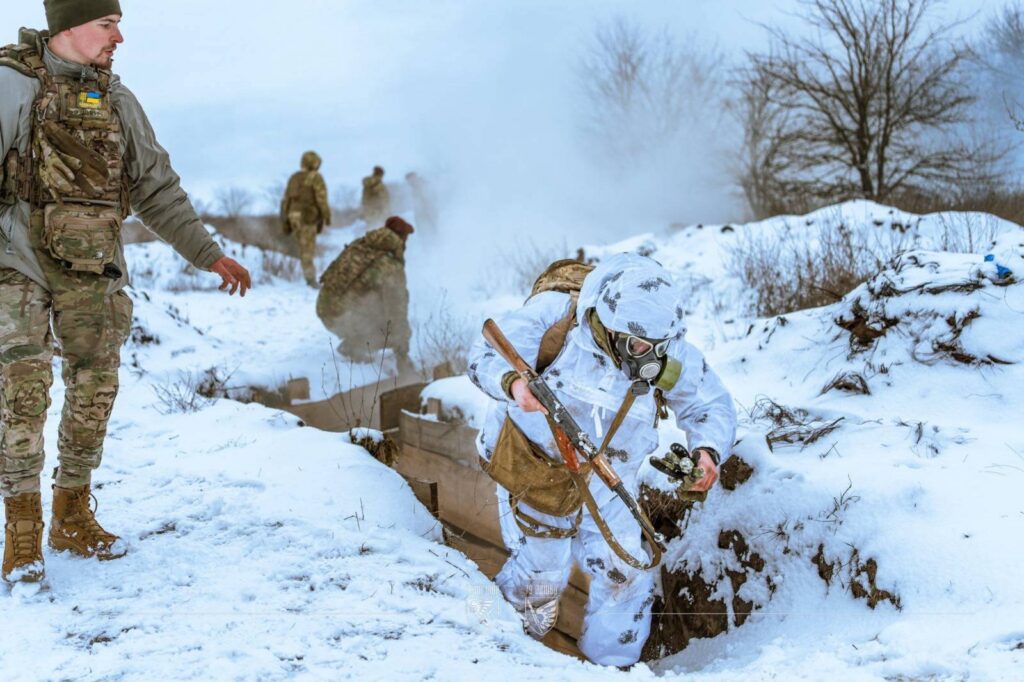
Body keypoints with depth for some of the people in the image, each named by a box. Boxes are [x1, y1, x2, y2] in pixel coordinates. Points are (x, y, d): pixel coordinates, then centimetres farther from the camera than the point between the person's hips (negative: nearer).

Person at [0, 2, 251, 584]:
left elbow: (157, 188, 15)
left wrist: (209, 254, 14)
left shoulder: (116, 99, 10)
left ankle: (73, 519, 20)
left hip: (91, 266, 5)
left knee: (94, 390, 6)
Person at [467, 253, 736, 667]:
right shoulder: (553, 315, -29)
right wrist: (513, 383, -59)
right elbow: (487, 356, -36)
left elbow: (711, 405, -5)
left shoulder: (669, 354, -19)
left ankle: (610, 667, 25)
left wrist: (708, 449, -27)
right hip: (534, 464, -3)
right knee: (541, 573, -4)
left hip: (608, 484, 3)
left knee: (625, 576, 0)